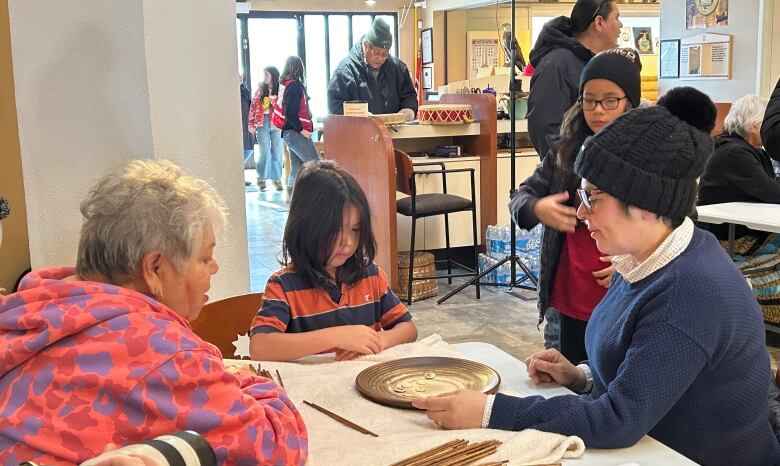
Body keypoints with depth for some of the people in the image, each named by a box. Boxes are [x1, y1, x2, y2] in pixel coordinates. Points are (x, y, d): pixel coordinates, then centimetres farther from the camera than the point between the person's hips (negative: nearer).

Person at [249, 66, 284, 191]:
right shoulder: (260, 90, 9)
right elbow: (253, 107, 8)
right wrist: (252, 125, 4)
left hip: (277, 124, -1)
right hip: (263, 124, 2)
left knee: (277, 152, 4)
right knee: (264, 152, 2)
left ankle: (276, 179, 13)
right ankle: (261, 179, 10)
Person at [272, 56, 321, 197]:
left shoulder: (285, 84, 14)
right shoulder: (294, 85, -12)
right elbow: (290, 112, -20)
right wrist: (302, 129, -15)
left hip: (289, 132, 9)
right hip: (295, 132, -9)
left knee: (297, 167, 11)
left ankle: (291, 196, 12)